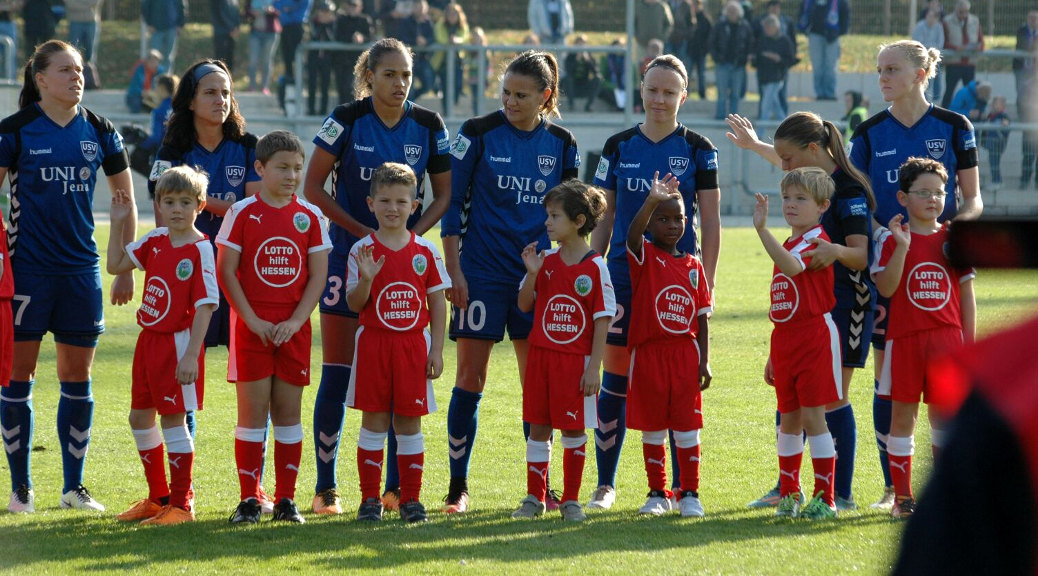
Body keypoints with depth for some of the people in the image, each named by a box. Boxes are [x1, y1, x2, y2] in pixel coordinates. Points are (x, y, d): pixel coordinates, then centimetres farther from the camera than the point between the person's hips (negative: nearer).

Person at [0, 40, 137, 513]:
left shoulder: (98, 132, 5)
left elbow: (125, 201, 12)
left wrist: (126, 269, 9)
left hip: (81, 269, 3)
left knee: (78, 378, 5)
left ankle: (74, 486, 14)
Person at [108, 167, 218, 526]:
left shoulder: (200, 250, -15)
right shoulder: (155, 241, 6)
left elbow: (205, 306, -18)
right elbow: (116, 265, 15)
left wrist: (191, 355, -23)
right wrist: (117, 224, 5)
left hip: (178, 343, -8)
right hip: (149, 340, 8)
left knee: (173, 420, -4)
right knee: (140, 418, 13)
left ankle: (181, 504, 6)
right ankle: (158, 498, 27)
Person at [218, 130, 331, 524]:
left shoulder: (310, 217, 4)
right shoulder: (242, 213, -2)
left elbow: (318, 276, 2)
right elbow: (226, 272, -3)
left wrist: (295, 322, -10)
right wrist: (253, 321, -12)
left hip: (293, 328, 2)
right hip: (252, 326, -2)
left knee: (288, 409, 4)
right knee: (252, 409, -3)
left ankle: (286, 499, 9)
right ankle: (248, 499, 1)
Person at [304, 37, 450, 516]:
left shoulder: (428, 126, 0)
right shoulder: (347, 120, -8)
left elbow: (443, 194, 7)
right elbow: (313, 187, -6)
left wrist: (413, 233, -10)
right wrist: (363, 231, -12)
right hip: (348, 256, -3)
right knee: (337, 374, -4)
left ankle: (397, 487, 11)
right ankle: (325, 489, 2)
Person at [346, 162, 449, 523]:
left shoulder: (425, 252, 2)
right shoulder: (362, 251, -1)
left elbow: (438, 304, 5)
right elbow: (354, 304, -4)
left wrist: (436, 349, 0)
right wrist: (366, 279, -24)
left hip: (413, 345, 1)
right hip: (373, 344, -1)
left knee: (409, 422, 4)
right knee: (374, 420, 1)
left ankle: (411, 499, 10)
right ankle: (370, 498, 7)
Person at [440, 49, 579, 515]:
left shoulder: (561, 143, 5)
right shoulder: (478, 133, -4)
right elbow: (451, 202, -2)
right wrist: (453, 270, -7)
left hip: (538, 275, 3)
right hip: (482, 272, -3)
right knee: (470, 377, -2)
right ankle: (458, 488, 5)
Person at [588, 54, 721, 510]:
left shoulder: (698, 150, 2)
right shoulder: (618, 147, 7)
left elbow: (711, 222, 2)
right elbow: (604, 218, 11)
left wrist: (707, 282, -3)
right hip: (624, 272, 2)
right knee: (615, 378, 0)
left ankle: (681, 486, 8)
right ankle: (605, 484, 9)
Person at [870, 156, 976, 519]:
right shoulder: (891, 240, 0)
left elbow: (966, 292, 8)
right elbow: (885, 287, -12)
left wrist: (970, 342, 5)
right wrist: (901, 248, -22)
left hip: (946, 337, 1)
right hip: (904, 337, -1)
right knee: (902, 413, 1)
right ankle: (902, 496, 7)